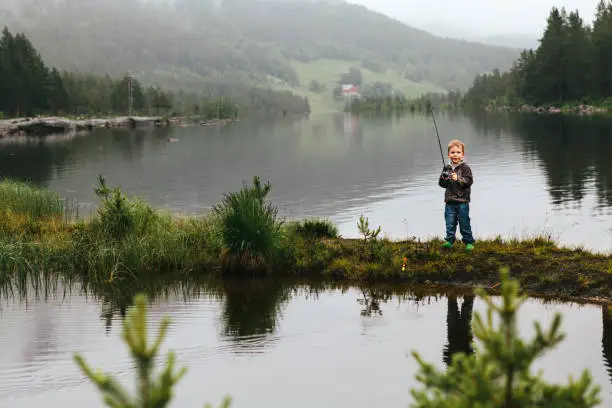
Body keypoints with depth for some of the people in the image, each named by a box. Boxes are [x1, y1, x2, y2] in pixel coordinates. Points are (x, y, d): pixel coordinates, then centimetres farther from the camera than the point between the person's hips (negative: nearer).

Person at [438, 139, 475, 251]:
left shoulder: (465, 168, -3)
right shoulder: (447, 168, 11)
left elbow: (469, 181, -13)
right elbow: (442, 184, 13)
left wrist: (458, 179, -24)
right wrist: (444, 178, -8)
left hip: (462, 201, -4)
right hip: (449, 202, 5)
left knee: (464, 223, 0)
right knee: (450, 223, 7)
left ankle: (469, 242, 10)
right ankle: (449, 241, 17)